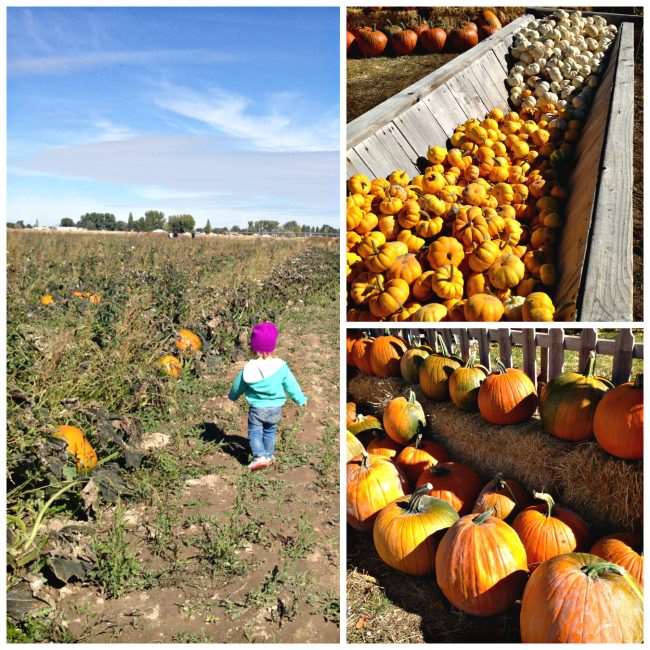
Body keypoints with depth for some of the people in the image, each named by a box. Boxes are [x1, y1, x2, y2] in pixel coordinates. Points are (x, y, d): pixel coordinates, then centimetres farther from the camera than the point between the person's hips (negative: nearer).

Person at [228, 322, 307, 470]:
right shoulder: (281, 366, -14)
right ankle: (269, 455, 30)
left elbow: (238, 386, 2)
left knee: (255, 432, 7)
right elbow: (291, 385, -5)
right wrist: (301, 399, 11)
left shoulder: (249, 368, -14)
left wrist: (232, 396, 24)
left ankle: (259, 456, -10)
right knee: (270, 431, 21)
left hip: (256, 408, -2)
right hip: (275, 408, 2)